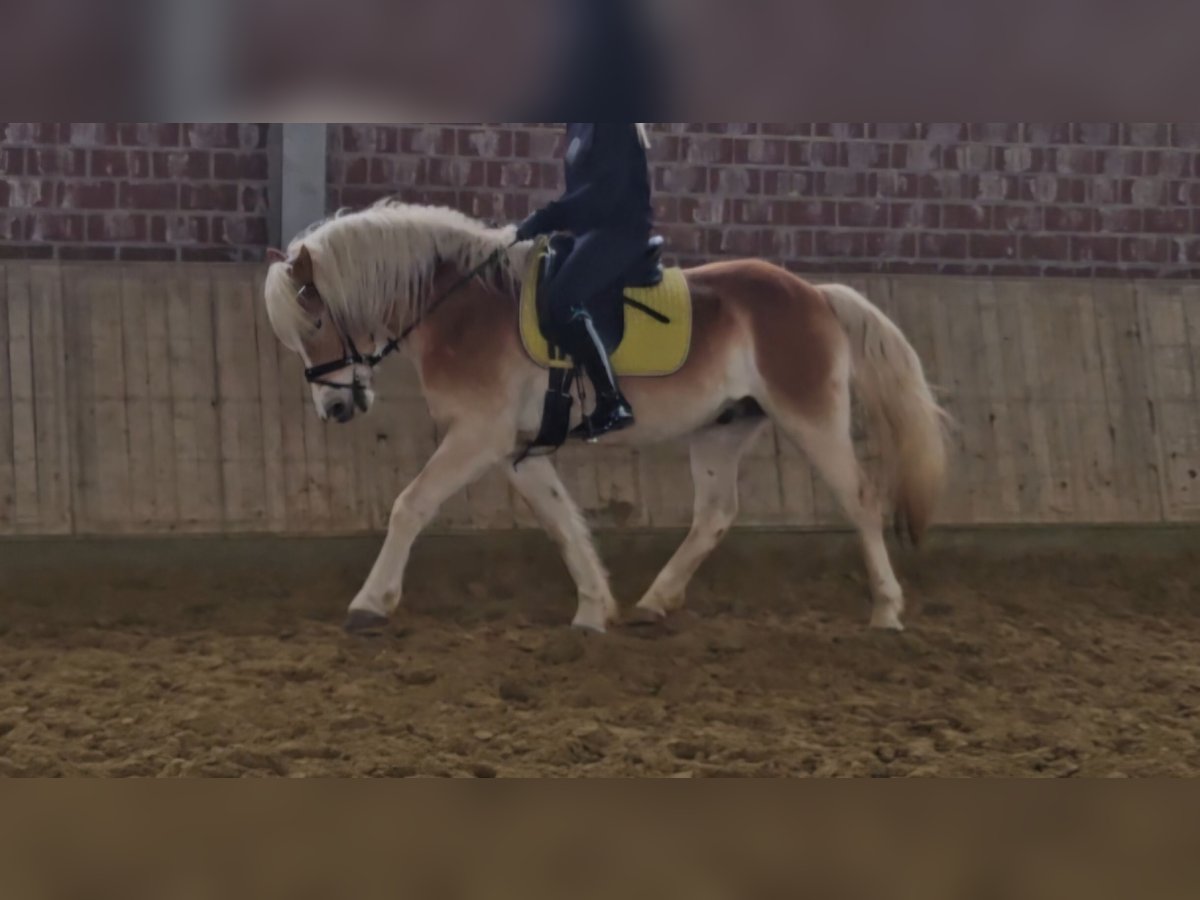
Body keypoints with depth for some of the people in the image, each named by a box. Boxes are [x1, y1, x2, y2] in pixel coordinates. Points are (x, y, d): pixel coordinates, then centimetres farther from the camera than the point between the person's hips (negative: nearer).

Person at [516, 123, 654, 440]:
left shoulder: (613, 125, -15)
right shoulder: (581, 125, 15)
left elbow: (606, 189, -23)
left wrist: (545, 219, -25)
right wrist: (547, 220, 6)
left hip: (620, 228, -11)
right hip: (593, 227, 11)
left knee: (562, 299, -28)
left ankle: (612, 403, -25)